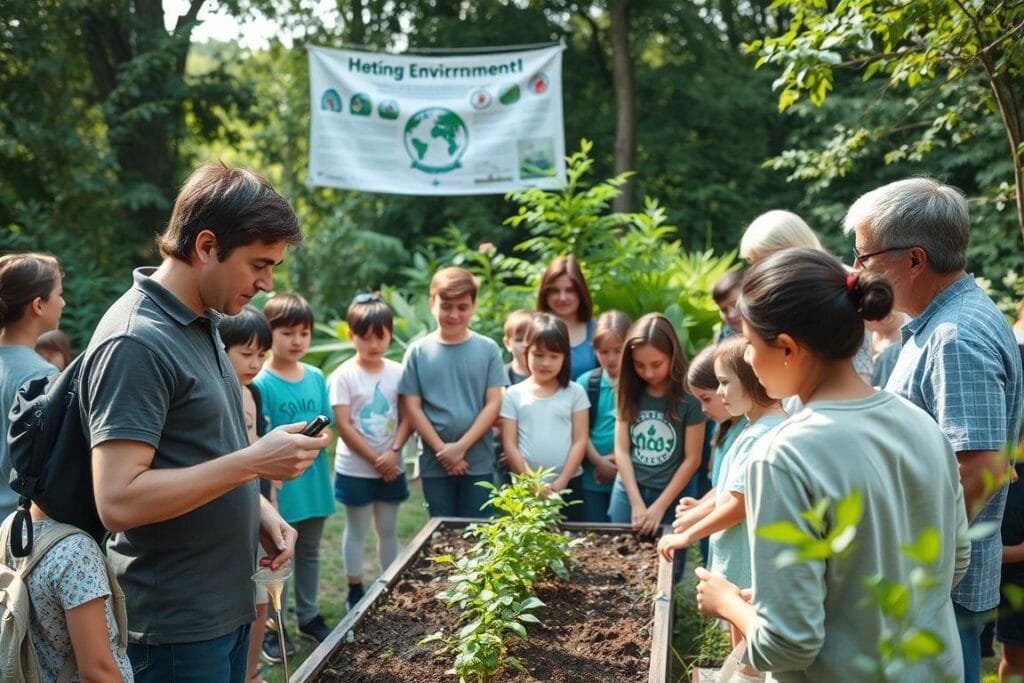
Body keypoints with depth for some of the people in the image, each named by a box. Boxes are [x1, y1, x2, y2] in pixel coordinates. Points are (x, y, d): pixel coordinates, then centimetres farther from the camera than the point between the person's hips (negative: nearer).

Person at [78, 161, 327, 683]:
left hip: (226, 606, 9)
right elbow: (118, 501, -27)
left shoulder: (201, 324, 8)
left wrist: (258, 508, 3)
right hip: (174, 628, -9)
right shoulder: (135, 342, -21)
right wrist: (255, 461, -24)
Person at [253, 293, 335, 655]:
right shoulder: (260, 383, -13)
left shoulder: (316, 377, 3)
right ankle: (273, 627, 20)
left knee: (309, 553, 19)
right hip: (280, 486, -5)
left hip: (313, 482, 5)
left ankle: (308, 615, 34)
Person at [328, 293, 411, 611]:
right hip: (355, 469, -3)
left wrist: (393, 453, -14)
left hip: (390, 468, 3)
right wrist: (375, 460, -13)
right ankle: (355, 591, 22)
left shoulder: (397, 372, 0)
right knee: (356, 530, 9)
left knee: (388, 528, 14)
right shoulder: (343, 376, -11)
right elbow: (343, 426, -14)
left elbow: (406, 418, 1)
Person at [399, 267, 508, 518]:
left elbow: (493, 403, -4)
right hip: (435, 463, 0)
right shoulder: (418, 352, -2)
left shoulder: (488, 349, -2)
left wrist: (461, 447, -12)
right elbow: (411, 407, -3)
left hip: (479, 462, 0)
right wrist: (442, 450, -10)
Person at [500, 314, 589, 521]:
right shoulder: (513, 394, 2)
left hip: (569, 485, 0)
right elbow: (509, 445, -1)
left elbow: (580, 441, -1)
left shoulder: (575, 393, 2)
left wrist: (560, 483, -10)